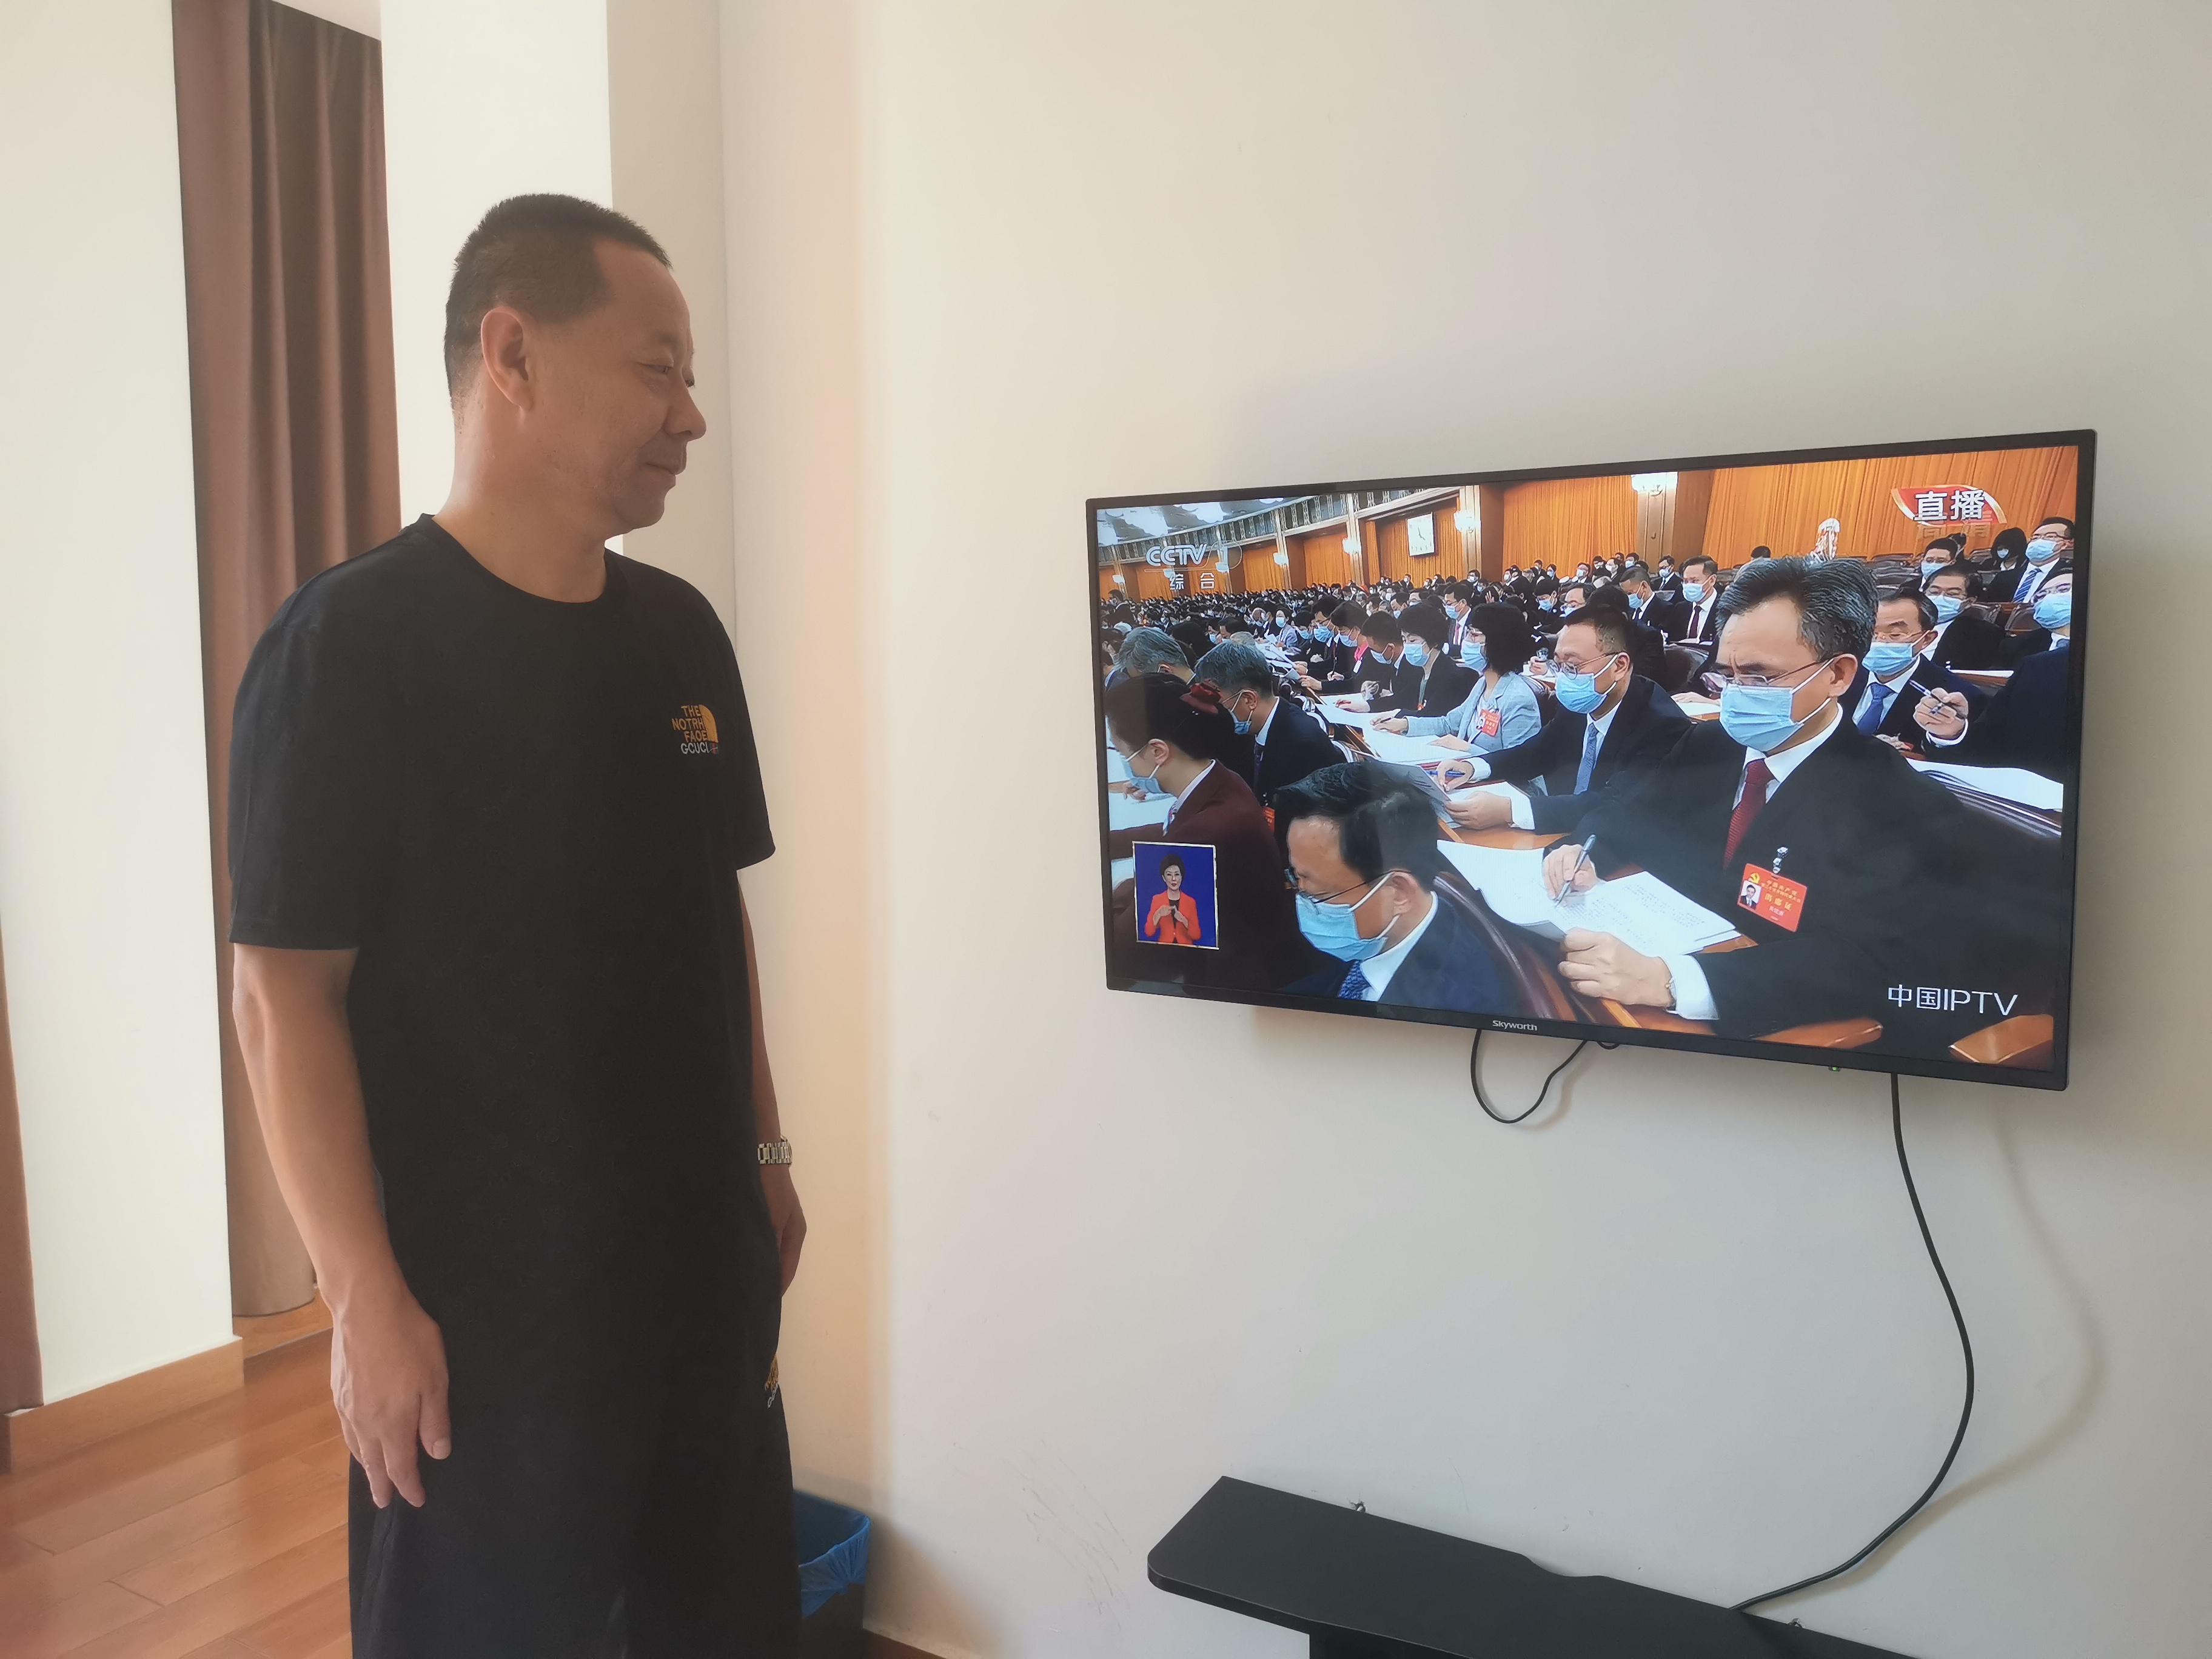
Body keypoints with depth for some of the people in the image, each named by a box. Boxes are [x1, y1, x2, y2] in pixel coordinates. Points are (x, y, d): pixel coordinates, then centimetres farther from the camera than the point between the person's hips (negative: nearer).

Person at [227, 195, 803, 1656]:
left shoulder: (681, 631, 5)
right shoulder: (351, 643, -14)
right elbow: (286, 993, -15)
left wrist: (765, 1149, 12)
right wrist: (367, 1298, -16)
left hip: (708, 1269, 6)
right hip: (479, 1308, -6)